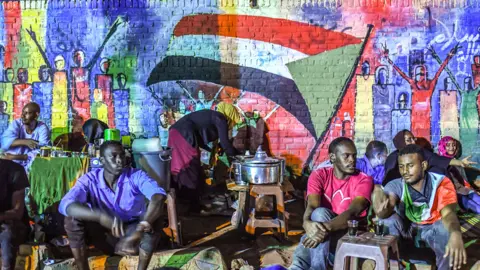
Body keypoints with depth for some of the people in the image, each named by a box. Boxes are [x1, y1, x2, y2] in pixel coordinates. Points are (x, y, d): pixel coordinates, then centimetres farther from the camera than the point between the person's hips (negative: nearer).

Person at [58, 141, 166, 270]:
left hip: (131, 230, -1)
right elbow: (65, 205, -36)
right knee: (72, 217, -24)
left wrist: (138, 232, -55)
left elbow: (159, 196, -40)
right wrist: (101, 216, -54)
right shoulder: (89, 180, -17)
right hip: (104, 233, 1)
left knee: (154, 219, -30)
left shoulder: (136, 176, -19)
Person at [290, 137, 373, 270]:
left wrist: (326, 228, -43)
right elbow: (312, 206, -16)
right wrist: (307, 223, -41)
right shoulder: (319, 175, 0)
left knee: (320, 213, -30)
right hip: (324, 233, 2)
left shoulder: (364, 180, -7)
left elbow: (353, 212, -24)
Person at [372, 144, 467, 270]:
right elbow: (384, 213, -38)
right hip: (406, 229, 1)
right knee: (389, 218, -28)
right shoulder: (396, 185, -17)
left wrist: (455, 234, -61)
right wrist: (378, 196, -64)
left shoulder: (441, 183, -20)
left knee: (447, 229, -34)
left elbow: (448, 213, -37)